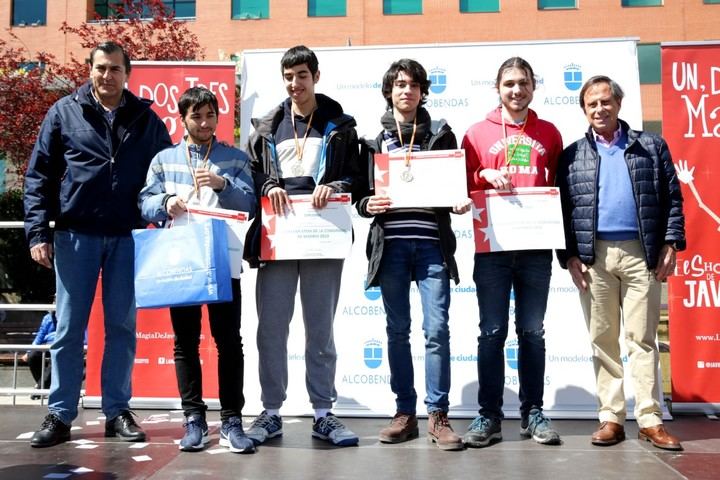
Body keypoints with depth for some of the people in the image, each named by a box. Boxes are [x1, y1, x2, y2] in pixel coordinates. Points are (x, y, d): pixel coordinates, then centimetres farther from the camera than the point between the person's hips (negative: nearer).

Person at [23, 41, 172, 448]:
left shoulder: (146, 119, 8)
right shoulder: (64, 112, 6)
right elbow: (39, 176, 4)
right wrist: (38, 232, -4)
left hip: (127, 237, 1)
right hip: (75, 234, 0)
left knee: (122, 326, 6)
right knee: (69, 327, 5)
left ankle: (118, 411, 16)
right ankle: (60, 415, 15)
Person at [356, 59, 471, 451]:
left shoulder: (441, 134, 12)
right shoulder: (375, 139, 12)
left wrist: (462, 202, -10)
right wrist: (368, 204, -10)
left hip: (431, 243, -1)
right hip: (390, 244, 1)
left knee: (436, 329, -6)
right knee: (397, 329, 6)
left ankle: (438, 416, 4)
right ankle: (404, 413, 16)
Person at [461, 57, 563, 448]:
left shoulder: (548, 133, 12)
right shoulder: (478, 133, 7)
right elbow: (464, 188, 6)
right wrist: (484, 176, -13)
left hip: (536, 247, 2)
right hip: (492, 247, -1)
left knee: (532, 331, 7)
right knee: (492, 332, 1)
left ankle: (532, 413, 18)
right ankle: (488, 416, 9)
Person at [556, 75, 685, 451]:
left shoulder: (651, 146, 10)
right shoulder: (572, 155, 11)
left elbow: (672, 198, 7)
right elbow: (563, 209, 6)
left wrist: (671, 244, -3)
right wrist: (569, 255, -3)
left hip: (641, 253, -1)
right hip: (593, 255, 1)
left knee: (642, 338, 1)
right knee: (602, 340, 4)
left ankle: (650, 419, 6)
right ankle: (611, 417, 11)